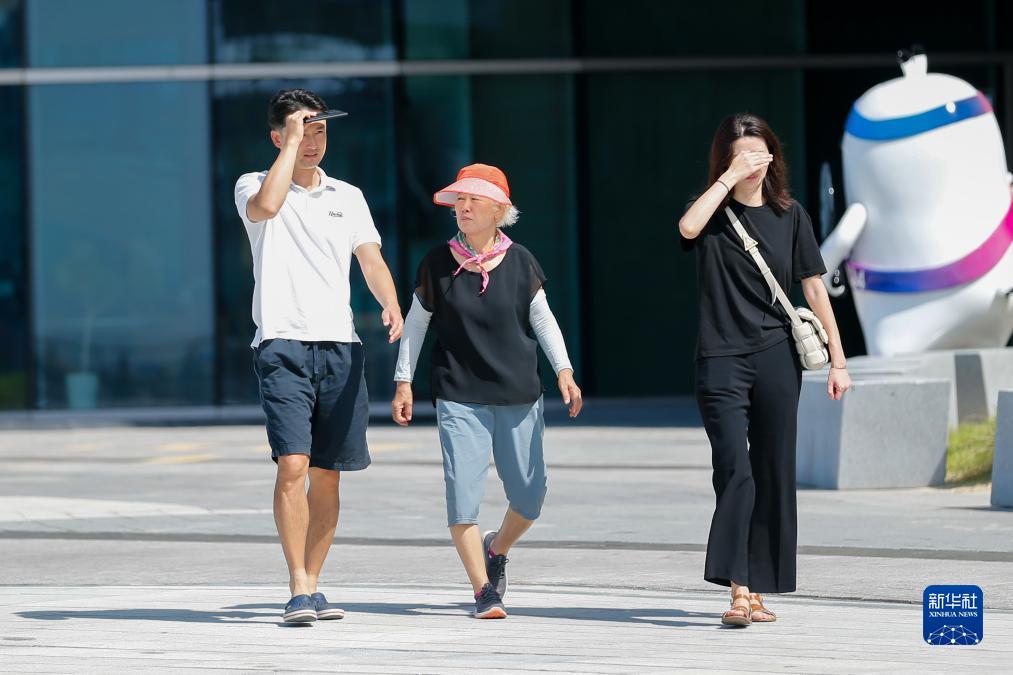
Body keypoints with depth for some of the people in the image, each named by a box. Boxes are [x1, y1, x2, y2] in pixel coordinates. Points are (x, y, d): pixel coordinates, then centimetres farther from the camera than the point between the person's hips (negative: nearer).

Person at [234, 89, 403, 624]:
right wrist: (292, 143, -13)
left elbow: (372, 260, 7)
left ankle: (311, 585, 15)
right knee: (292, 464, -16)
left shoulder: (348, 197, 16)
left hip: (340, 347, 4)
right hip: (282, 344, -4)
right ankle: (299, 590, -15)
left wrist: (391, 305, -13)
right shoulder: (253, 185, 4)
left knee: (327, 476, 6)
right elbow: (266, 206, -21)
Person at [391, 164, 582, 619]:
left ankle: (497, 549, 35)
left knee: (529, 497, 4)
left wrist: (564, 371, -1)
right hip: (459, 398, -2)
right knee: (463, 496, -11)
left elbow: (543, 320, 9)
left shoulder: (519, 262, 2)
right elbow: (416, 323, 9)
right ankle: (483, 590, -2)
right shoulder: (437, 264, 0)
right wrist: (403, 382, 7)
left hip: (519, 395, 2)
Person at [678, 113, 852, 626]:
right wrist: (730, 178, -16)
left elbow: (814, 289, 9)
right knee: (734, 471, -14)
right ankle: (737, 590, -20)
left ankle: (758, 590, 12)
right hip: (721, 361, -3)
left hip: (777, 358, 3)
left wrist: (838, 360, 5)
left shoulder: (788, 216, 8)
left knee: (773, 476, 5)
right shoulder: (714, 211, 3)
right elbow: (687, 228, -22)